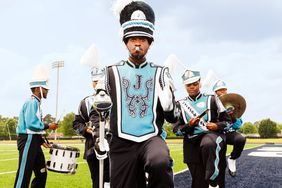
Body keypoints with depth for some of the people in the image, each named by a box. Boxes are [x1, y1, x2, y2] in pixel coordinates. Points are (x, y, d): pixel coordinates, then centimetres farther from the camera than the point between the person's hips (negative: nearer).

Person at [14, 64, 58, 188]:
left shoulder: (35, 103, 16)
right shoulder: (32, 102, -14)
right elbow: (31, 124, -25)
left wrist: (41, 141, 12)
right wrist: (48, 126, -13)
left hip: (33, 142, 10)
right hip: (27, 141, -10)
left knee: (41, 173, 13)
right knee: (24, 176, -5)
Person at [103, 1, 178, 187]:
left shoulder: (160, 73, 7)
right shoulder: (112, 72, 7)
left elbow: (172, 117, 4)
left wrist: (167, 93, -13)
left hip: (152, 138, -1)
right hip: (122, 144, 1)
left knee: (160, 163, -34)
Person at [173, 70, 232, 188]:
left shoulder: (211, 100, 6)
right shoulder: (180, 105, 9)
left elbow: (227, 121, 9)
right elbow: (176, 129, 6)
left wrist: (217, 126, -12)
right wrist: (188, 126, -13)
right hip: (192, 144, 3)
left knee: (208, 145, -40)